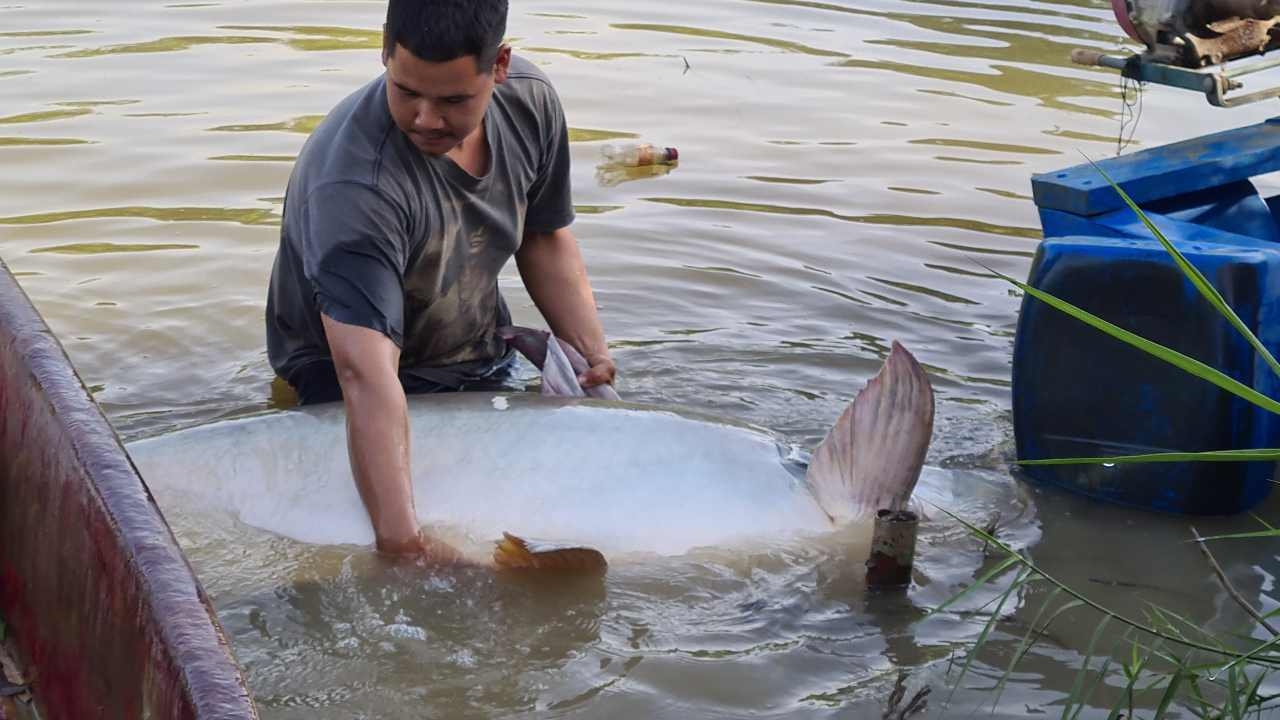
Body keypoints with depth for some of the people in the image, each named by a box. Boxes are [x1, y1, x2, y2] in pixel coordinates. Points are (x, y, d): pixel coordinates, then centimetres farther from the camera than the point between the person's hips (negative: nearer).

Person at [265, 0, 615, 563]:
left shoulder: (530, 100, -14)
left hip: (483, 364, 6)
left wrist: (596, 356, -6)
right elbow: (366, 374, -47)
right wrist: (400, 539, -54)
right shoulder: (355, 188, -38)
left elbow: (544, 238, 4)